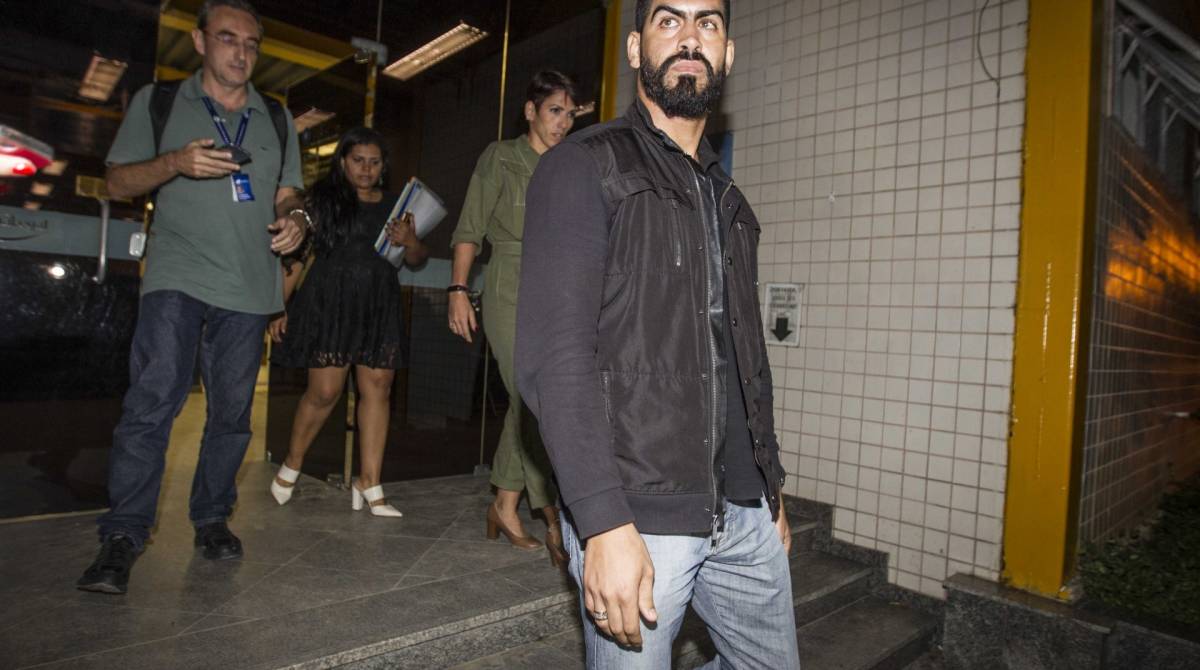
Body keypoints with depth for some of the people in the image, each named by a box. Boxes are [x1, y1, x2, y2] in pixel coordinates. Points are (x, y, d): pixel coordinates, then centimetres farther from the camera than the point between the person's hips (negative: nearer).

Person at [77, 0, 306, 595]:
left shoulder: (277, 118, 17)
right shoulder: (157, 103, 10)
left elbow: (287, 194, 17)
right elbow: (117, 182, 7)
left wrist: (294, 219, -7)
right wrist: (176, 162, -12)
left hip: (249, 286, 3)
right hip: (178, 277, -2)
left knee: (232, 412, 6)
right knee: (152, 401, -13)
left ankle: (211, 518, 19)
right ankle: (123, 534, -4)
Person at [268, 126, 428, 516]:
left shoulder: (394, 207, 16)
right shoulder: (322, 200, 7)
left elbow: (418, 259, 15)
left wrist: (410, 242, -8)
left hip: (379, 306, 3)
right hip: (330, 303, -3)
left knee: (377, 390, -2)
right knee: (324, 391, -5)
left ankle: (369, 485, 3)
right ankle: (290, 466, 20)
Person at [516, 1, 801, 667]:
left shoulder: (726, 197, 16)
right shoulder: (583, 168, -6)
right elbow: (555, 357, -16)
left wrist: (770, 487, 18)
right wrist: (606, 524, -22)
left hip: (746, 512, 7)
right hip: (637, 513, -6)